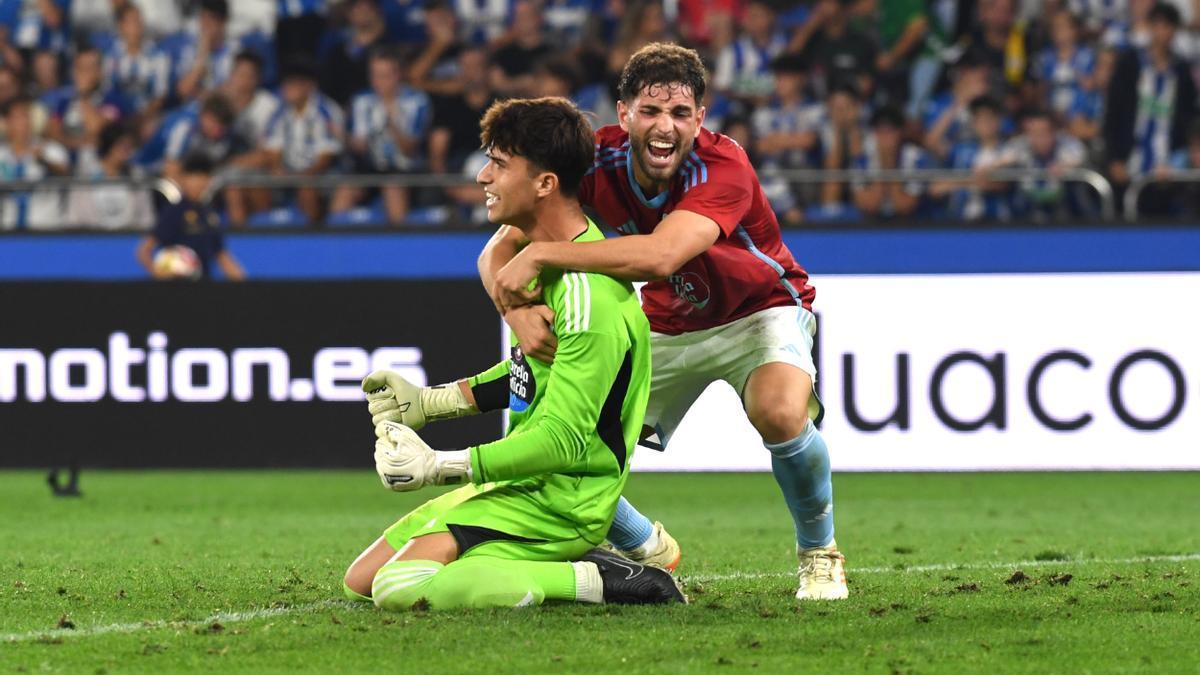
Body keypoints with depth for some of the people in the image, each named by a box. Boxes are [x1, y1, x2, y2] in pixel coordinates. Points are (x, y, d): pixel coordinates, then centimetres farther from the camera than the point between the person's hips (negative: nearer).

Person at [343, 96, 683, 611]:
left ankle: (599, 581, -15)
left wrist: (438, 466, -26)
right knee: (359, 582, 10)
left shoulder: (587, 293, -23)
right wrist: (428, 402, 19)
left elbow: (563, 440, -26)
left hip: (557, 501, -10)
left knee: (398, 588, -26)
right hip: (524, 485, 10)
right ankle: (565, 568, 8)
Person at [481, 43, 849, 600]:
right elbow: (498, 252, -22)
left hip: (758, 312, -4)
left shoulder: (723, 166, -33)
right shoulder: (598, 162, -21)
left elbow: (661, 255, -51)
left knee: (781, 414, -35)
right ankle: (648, 550, 23)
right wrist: (517, 311, -44)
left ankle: (819, 555, -6)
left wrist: (540, 255, -51)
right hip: (667, 324, 4)